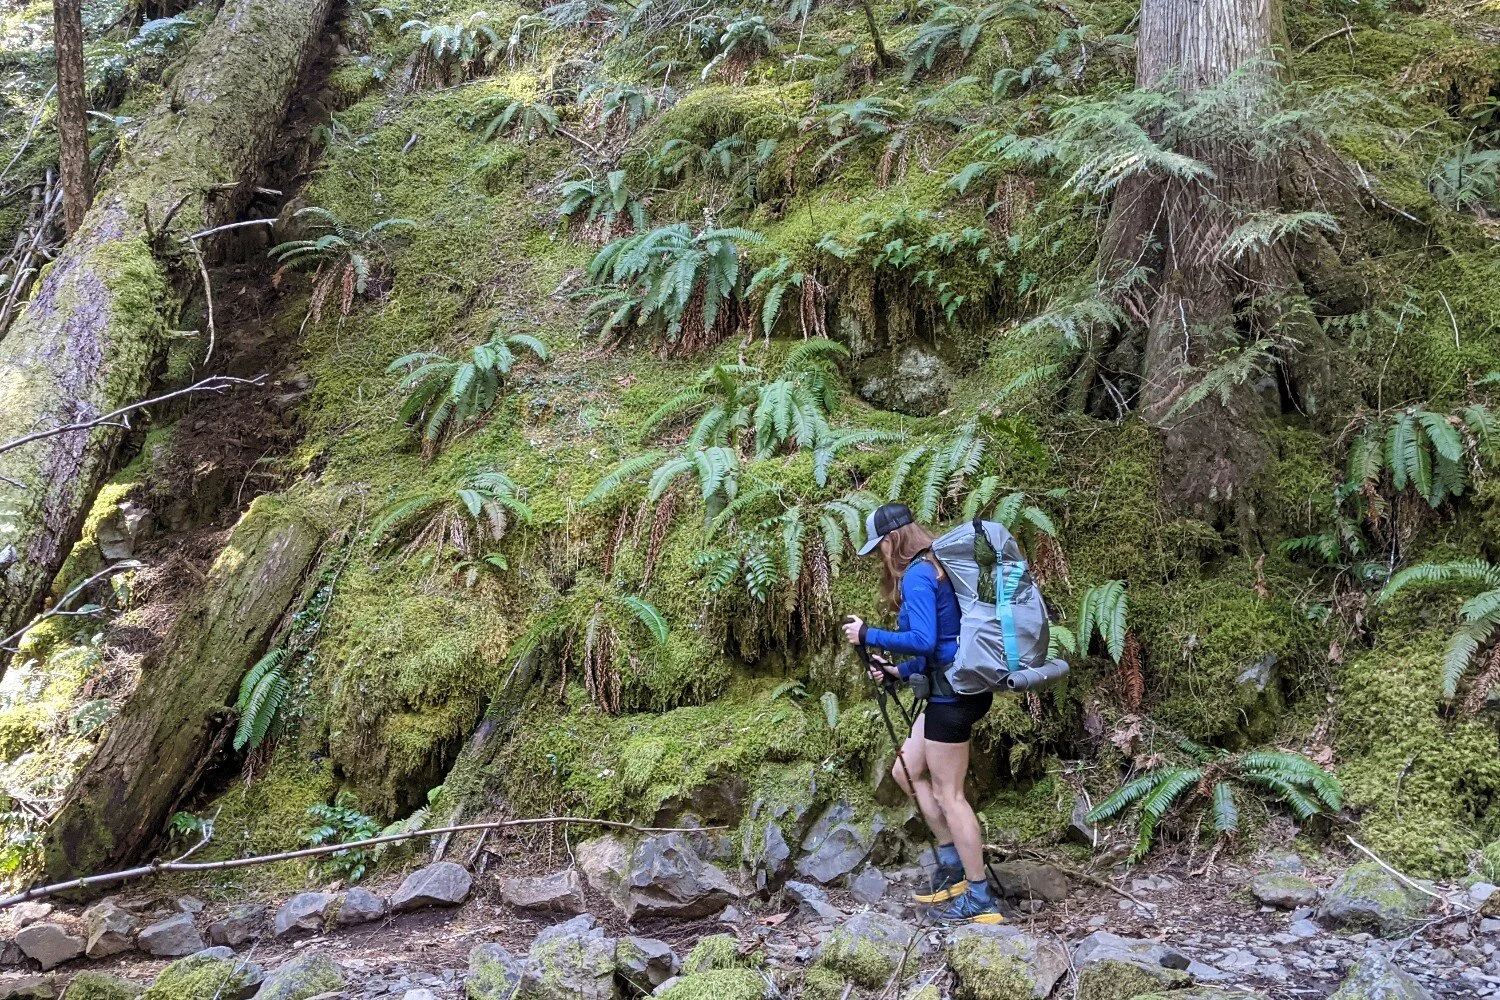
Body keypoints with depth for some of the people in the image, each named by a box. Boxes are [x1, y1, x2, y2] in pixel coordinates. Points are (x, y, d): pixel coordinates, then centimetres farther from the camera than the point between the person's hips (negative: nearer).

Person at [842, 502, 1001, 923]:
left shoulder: (917, 575, -16)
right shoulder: (935, 569, 15)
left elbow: (924, 641, -25)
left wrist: (868, 634, -14)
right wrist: (899, 671, 16)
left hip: (952, 693, -10)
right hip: (954, 687, 10)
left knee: (948, 794, 0)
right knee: (907, 770, 19)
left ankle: (981, 900, 7)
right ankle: (953, 865, 23)